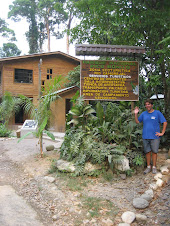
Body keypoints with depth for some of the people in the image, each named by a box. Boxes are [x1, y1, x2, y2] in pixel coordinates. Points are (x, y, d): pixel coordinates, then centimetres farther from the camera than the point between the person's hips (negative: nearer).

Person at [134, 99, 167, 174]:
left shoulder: (157, 113, -2)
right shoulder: (143, 114, 9)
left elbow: (165, 122, -2)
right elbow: (137, 121, 12)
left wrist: (162, 133, -7)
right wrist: (136, 114, -1)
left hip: (155, 137, -3)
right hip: (145, 137, 3)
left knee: (154, 152, 4)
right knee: (147, 152, 8)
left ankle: (154, 167, 16)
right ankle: (148, 167, 19)